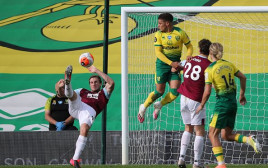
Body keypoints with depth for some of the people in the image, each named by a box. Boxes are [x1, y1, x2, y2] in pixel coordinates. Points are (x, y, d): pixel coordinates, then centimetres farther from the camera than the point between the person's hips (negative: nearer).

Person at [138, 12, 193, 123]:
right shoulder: (159, 35, -4)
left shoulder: (180, 33, -3)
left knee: (175, 91, -11)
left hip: (175, 64, 1)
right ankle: (143, 107, 21)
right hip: (162, 63, -1)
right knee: (159, 91, -3)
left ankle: (159, 105, 15)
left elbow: (189, 47, 7)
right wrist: (171, 63, -19)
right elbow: (158, 52, -8)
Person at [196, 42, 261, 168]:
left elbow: (207, 92, -12)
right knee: (226, 136, 15)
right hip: (233, 102, 7)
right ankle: (248, 140, -10)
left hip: (222, 103, -7)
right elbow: (243, 78, 12)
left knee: (213, 134, 2)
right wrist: (242, 95, 23)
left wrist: (201, 106, 2)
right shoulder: (229, 65, 9)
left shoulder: (210, 70, -10)